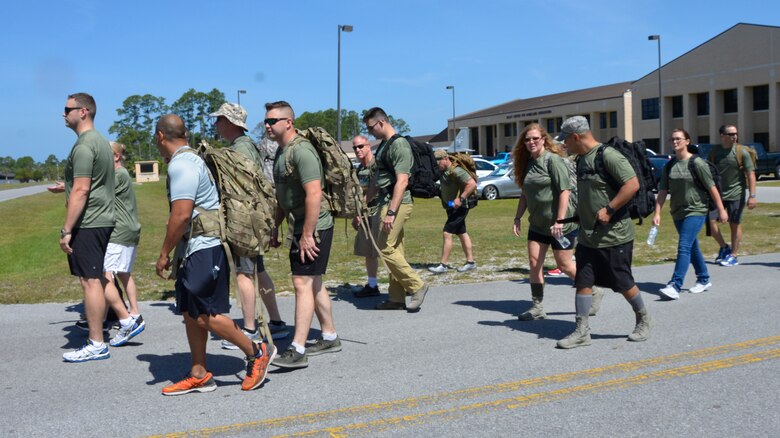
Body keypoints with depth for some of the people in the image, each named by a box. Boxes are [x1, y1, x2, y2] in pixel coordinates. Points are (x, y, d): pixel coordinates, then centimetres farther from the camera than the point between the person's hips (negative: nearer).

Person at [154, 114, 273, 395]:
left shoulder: (181, 166, -15)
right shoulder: (191, 159, 18)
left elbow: (181, 215, -22)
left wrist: (164, 254, -14)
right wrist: (177, 254, 24)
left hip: (204, 248, -10)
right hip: (195, 249, 10)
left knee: (205, 315, -6)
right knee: (191, 313, 11)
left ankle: (256, 352, 6)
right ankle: (199, 375, 17)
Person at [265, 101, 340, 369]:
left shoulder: (301, 151, -18)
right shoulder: (281, 151, 14)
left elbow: (314, 194, -25)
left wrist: (307, 234, -25)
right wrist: (276, 227, 21)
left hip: (314, 226, -10)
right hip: (300, 226, 10)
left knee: (302, 283, -11)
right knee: (314, 283, 15)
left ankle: (297, 351, -10)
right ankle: (330, 338, 26)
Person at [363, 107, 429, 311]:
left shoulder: (399, 145, -13)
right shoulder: (383, 145, 17)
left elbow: (402, 181, -21)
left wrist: (391, 212, -26)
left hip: (397, 204, -10)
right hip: (386, 203, 10)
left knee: (386, 249, -11)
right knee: (394, 250, 10)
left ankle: (417, 286, -1)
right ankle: (397, 299, 14)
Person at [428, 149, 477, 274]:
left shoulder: (456, 171, -21)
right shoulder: (443, 171, 8)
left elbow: (472, 184, -28)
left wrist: (461, 199, -29)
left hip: (459, 207, -10)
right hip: (452, 207, 10)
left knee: (447, 233, -13)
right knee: (462, 234, 13)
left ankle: (443, 265, -11)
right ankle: (470, 262, 21)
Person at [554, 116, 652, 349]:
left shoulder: (608, 155, -17)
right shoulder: (581, 159, 11)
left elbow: (633, 184, -24)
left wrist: (609, 210, -24)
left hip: (614, 236, -8)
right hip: (587, 236, 8)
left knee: (623, 284, 6)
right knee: (583, 282, 4)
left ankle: (643, 320, 28)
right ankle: (582, 331, 10)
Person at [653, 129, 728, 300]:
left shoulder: (696, 163, -10)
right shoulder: (670, 166, 6)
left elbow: (712, 188, -7)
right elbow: (662, 191, 5)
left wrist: (721, 210, -6)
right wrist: (657, 213, -2)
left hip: (696, 211, -6)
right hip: (678, 213, 6)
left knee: (684, 247, -15)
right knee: (693, 248, 16)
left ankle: (675, 286, -20)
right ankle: (704, 280, 31)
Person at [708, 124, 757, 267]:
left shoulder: (742, 152, -5)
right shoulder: (714, 151, 4)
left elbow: (751, 174, -6)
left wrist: (752, 196, -13)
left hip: (735, 194, -3)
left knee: (735, 224, 3)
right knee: (710, 221, -5)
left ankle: (733, 256, 13)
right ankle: (724, 247, 16)